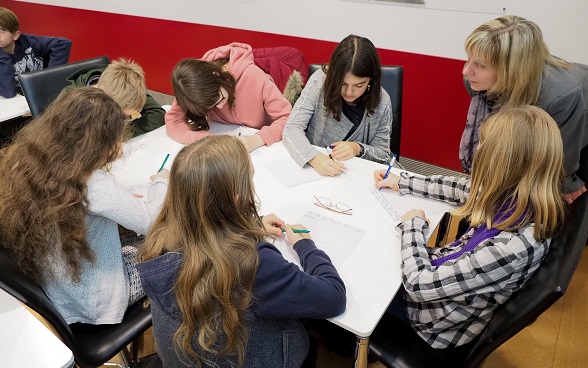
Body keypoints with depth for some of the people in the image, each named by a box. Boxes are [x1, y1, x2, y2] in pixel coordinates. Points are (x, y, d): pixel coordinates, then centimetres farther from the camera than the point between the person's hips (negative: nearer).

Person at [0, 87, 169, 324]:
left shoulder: (23, 163, -12)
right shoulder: (93, 186, -33)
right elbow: (149, 222, -22)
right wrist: (161, 183, -4)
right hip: (92, 306, -7)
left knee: (133, 250, 27)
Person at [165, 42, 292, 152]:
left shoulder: (253, 77, -27)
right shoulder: (199, 87, -20)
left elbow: (288, 117, -26)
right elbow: (172, 123, -22)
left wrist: (257, 139, -41)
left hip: (263, 149, -2)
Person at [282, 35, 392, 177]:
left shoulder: (382, 102, -12)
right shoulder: (320, 81, -14)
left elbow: (383, 154, -1)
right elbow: (292, 128, -16)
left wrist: (358, 149, -22)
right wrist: (314, 157, -34)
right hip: (312, 167, 1)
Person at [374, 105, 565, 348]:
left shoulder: (512, 247, -40)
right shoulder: (519, 196, -17)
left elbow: (419, 283, -34)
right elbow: (461, 188, 2)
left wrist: (412, 225, -18)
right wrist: (402, 182, 8)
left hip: (445, 318, -6)